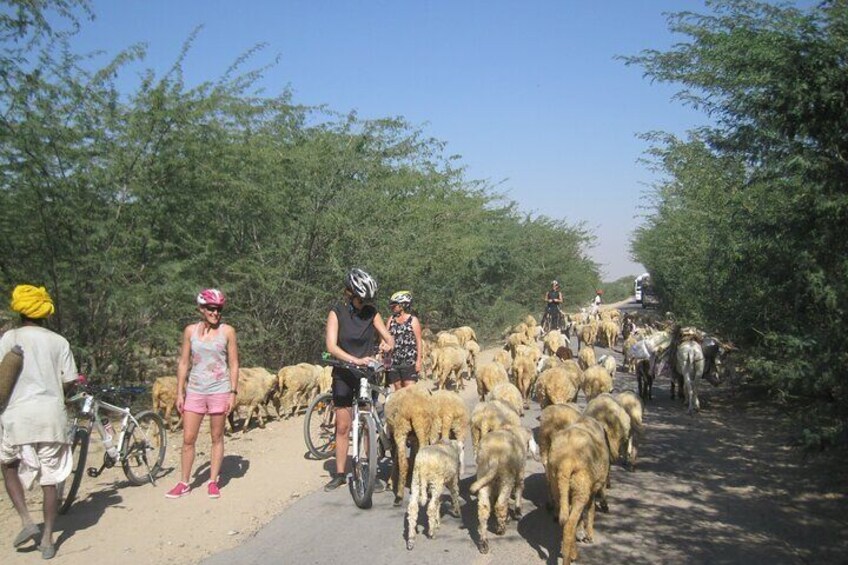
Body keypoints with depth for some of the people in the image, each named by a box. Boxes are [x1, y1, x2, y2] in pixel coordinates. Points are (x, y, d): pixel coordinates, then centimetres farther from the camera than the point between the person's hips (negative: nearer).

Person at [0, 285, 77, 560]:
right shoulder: (59, 341, 6)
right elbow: (68, 382, 4)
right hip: (52, 415, 2)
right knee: (50, 478, 10)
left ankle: (26, 521, 5)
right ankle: (47, 539, 11)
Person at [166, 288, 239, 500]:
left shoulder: (227, 331, -2)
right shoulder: (191, 330, 3)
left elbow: (233, 364, 0)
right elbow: (183, 363, 7)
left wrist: (233, 393, -5)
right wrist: (179, 393, 4)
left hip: (219, 391, -2)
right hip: (195, 390, 2)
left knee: (217, 438, 7)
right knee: (188, 439, 3)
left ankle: (213, 481, 18)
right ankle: (184, 483, 15)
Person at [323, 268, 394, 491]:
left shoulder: (372, 313, -1)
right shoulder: (336, 313, -8)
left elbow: (388, 337, 0)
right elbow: (331, 346, -19)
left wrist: (388, 345, -25)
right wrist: (355, 360, -34)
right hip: (343, 374, -1)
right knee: (343, 426, 4)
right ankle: (339, 474, 14)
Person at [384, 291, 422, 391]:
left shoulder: (413, 320, -2)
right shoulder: (391, 319, 10)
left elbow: (418, 341, -3)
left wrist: (418, 360, -9)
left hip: (409, 362, -4)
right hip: (393, 361, 4)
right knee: (398, 390, 8)